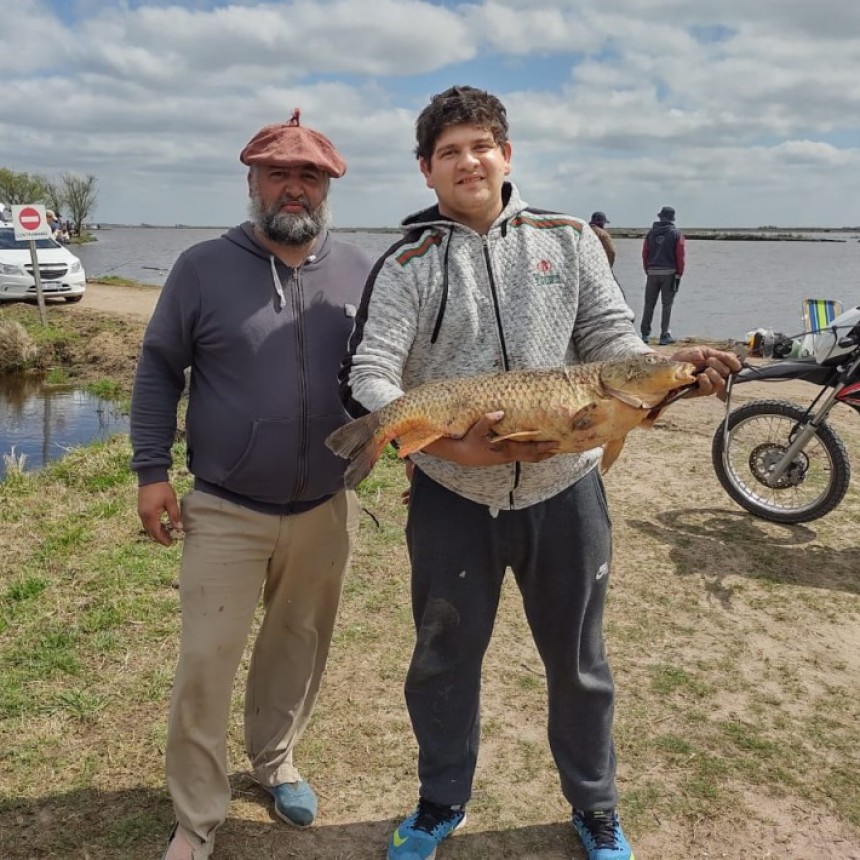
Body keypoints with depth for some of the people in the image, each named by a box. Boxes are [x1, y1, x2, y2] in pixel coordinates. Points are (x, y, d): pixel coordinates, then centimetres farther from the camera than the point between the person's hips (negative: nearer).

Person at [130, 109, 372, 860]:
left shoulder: (358, 271, 2)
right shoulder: (204, 267, -5)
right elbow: (159, 370, 0)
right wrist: (152, 470, -4)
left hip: (327, 509, 3)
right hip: (225, 511, -2)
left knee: (300, 644, 17)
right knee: (206, 663, 1)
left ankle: (274, 758, 42)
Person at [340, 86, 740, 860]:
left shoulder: (569, 239, 2)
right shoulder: (407, 265, -3)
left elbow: (611, 340, 0)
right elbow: (367, 377, -12)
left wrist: (670, 369, -22)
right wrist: (453, 446, -28)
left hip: (564, 490, 1)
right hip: (451, 496, 0)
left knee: (579, 660, 17)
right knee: (443, 659, 16)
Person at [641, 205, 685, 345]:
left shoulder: (651, 233, 6)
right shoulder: (676, 234, -2)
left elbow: (645, 253, 6)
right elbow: (680, 255, -6)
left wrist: (647, 270, 13)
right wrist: (679, 274, 0)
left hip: (652, 272, 2)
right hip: (669, 272, -2)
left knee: (649, 303, 10)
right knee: (667, 304, 2)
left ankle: (645, 333, 10)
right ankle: (664, 336, 2)